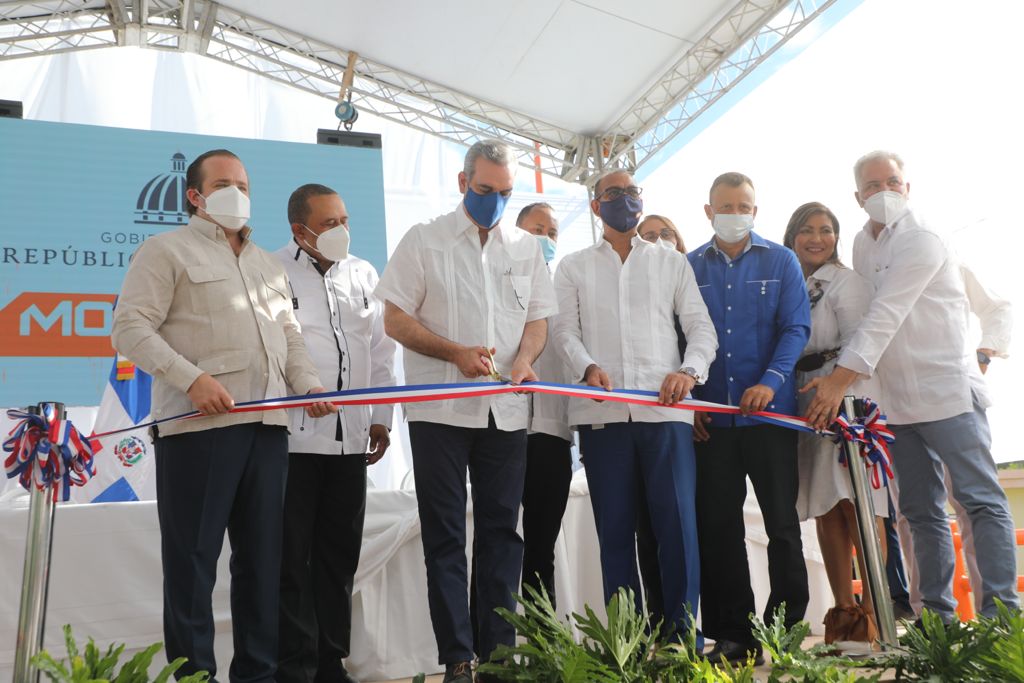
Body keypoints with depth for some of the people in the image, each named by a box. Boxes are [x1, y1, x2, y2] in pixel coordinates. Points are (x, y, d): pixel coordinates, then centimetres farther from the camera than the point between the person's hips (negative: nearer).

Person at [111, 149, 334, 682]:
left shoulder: (268, 265, 24)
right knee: (193, 557, 0)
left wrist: (307, 384, 5)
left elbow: (289, 335, 23)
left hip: (268, 424, 6)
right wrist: (192, 379, -17)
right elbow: (130, 327, -6)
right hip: (198, 422, -6)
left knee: (263, 555, 10)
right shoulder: (167, 250, 4)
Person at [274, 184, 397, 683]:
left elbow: (380, 350, 15)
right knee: (293, 559, 3)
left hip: (350, 436, 5)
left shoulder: (363, 274, 13)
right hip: (292, 436, -5)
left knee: (340, 555, 11)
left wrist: (381, 417, 11)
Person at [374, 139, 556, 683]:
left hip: (506, 410, 3)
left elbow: (538, 319, 13)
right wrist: (457, 353, -15)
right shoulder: (424, 241, 2)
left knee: (502, 531, 8)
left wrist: (523, 359, -9)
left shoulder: (526, 247, 12)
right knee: (445, 536, 2)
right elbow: (395, 319, -2)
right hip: (440, 409, -3)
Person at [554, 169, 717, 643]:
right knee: (615, 527, 2)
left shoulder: (673, 263, 17)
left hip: (665, 409, 0)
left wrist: (689, 370, -10)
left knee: (678, 521, -7)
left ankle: (683, 632, 4)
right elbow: (566, 331, 6)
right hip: (601, 413, 0)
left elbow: (701, 327, 9)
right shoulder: (574, 267, 17)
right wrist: (588, 368, -14)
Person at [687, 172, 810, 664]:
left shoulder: (780, 261, 6)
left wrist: (771, 381, -18)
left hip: (770, 410, -1)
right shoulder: (690, 267, 9)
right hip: (710, 417, 2)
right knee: (717, 527, 4)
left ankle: (788, 627, 16)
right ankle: (732, 634, 14)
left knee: (782, 523, 3)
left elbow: (796, 328, -2)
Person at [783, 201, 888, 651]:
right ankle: (842, 614, 13)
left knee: (856, 504, -8)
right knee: (825, 511, 6)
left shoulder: (846, 282, 0)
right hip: (803, 404, 6)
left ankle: (871, 618, -2)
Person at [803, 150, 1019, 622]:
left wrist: (841, 378, -26)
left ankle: (1000, 611, -1)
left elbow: (885, 317, -20)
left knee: (981, 500, -5)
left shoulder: (921, 241, -10)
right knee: (921, 511, 9)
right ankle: (937, 614, 15)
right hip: (900, 402, 7)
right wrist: (848, 381, 6)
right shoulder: (863, 244, 13)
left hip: (948, 392, -7)